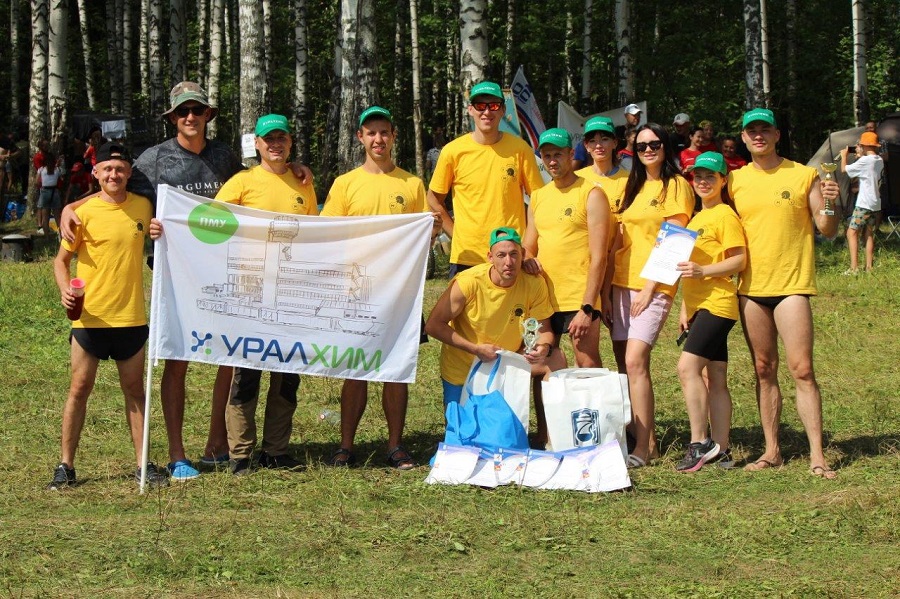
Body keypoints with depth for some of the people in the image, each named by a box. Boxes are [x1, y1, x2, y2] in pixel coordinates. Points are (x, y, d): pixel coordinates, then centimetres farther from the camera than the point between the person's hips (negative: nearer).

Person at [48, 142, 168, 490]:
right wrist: (64, 289, -17)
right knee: (80, 388, 1)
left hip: (132, 317, 3)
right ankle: (66, 465, 8)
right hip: (90, 316, -3)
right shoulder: (84, 213, -7)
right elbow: (61, 259, -2)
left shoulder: (142, 207, 4)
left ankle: (143, 464, 14)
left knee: (134, 390, 9)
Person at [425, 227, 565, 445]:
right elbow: (433, 325, -20)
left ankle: (544, 437, -8)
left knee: (555, 360, -20)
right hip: (462, 368, -3)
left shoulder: (534, 284, -18)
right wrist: (476, 349, -27)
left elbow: (543, 329, -8)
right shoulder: (468, 282, -25)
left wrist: (544, 346, -33)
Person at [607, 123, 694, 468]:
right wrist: (606, 290, 10)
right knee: (625, 366, 4)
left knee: (635, 362, -17)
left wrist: (649, 289, -14)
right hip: (622, 283, 7)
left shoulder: (677, 186, -2)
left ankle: (642, 449, -16)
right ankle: (646, 439, 11)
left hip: (654, 286, -7)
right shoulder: (634, 187, 18)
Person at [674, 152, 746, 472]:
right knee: (715, 379, 7)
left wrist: (703, 271, -25)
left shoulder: (725, 215, -6)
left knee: (688, 367, -18)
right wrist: (684, 309, 21)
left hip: (717, 303, -9)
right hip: (699, 305, 9)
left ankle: (700, 443, -15)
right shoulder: (696, 219, 20)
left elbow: (739, 260, -14)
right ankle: (721, 450, 8)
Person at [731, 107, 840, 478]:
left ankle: (816, 455, -8)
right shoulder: (735, 180, 8)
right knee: (764, 371, 8)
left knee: (802, 370, -9)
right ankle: (772, 451, 14)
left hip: (791, 285, -4)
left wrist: (832, 205, -19)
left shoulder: (804, 176, 0)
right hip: (750, 287, 4)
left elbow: (828, 231, 0)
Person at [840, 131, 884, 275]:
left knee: (852, 232, -9)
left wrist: (844, 155, 8)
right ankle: (869, 267, 13)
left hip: (864, 204, -9)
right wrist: (861, 155, 24)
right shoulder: (879, 161, 9)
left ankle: (854, 267, -17)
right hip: (876, 204, 9)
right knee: (869, 234, 13)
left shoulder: (865, 161, -16)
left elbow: (844, 169, -9)